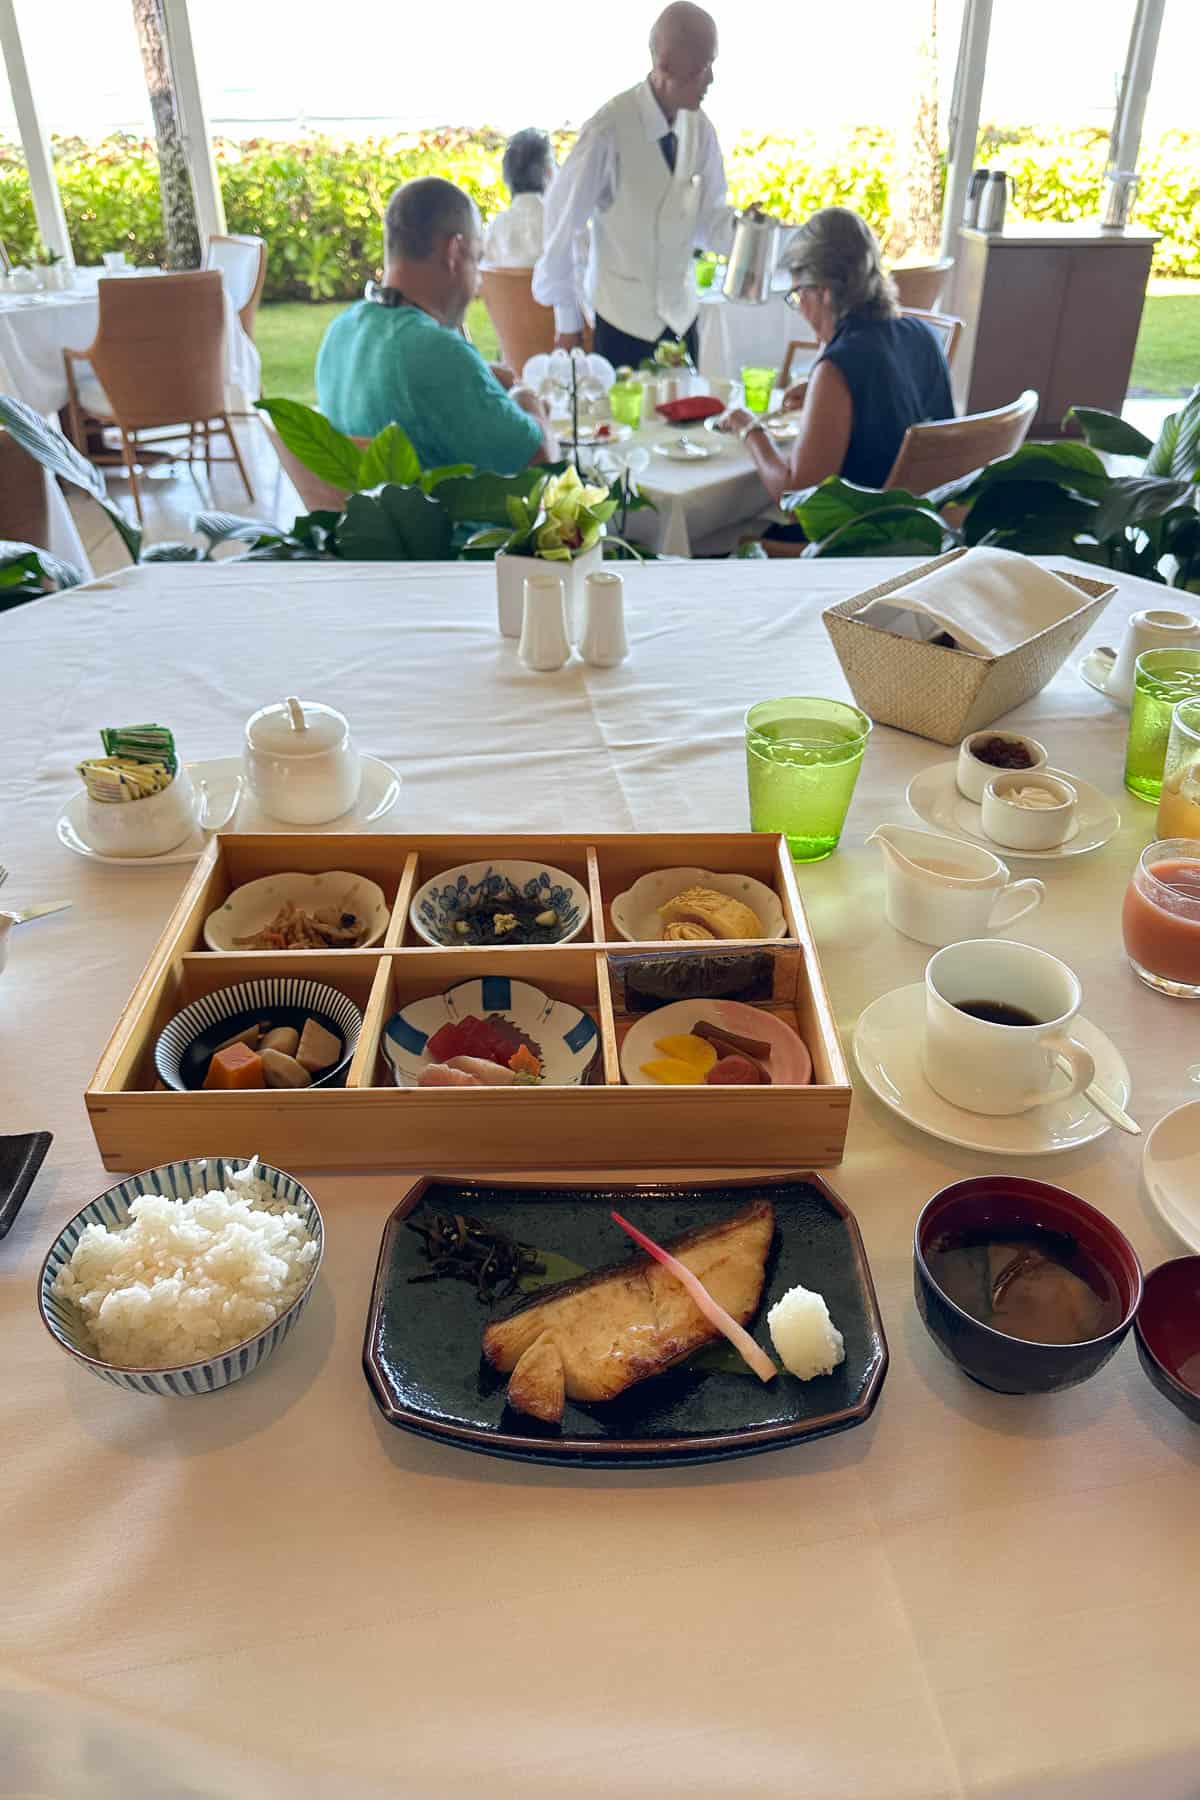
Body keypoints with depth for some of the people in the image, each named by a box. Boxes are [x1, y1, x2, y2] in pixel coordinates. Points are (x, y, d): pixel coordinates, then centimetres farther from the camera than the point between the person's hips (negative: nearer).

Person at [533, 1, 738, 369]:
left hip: (682, 315, 5)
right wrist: (567, 318, -5)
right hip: (621, 320, -5)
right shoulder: (609, 131, -18)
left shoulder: (700, 130, -2)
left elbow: (706, 220, 4)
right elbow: (562, 223, -11)